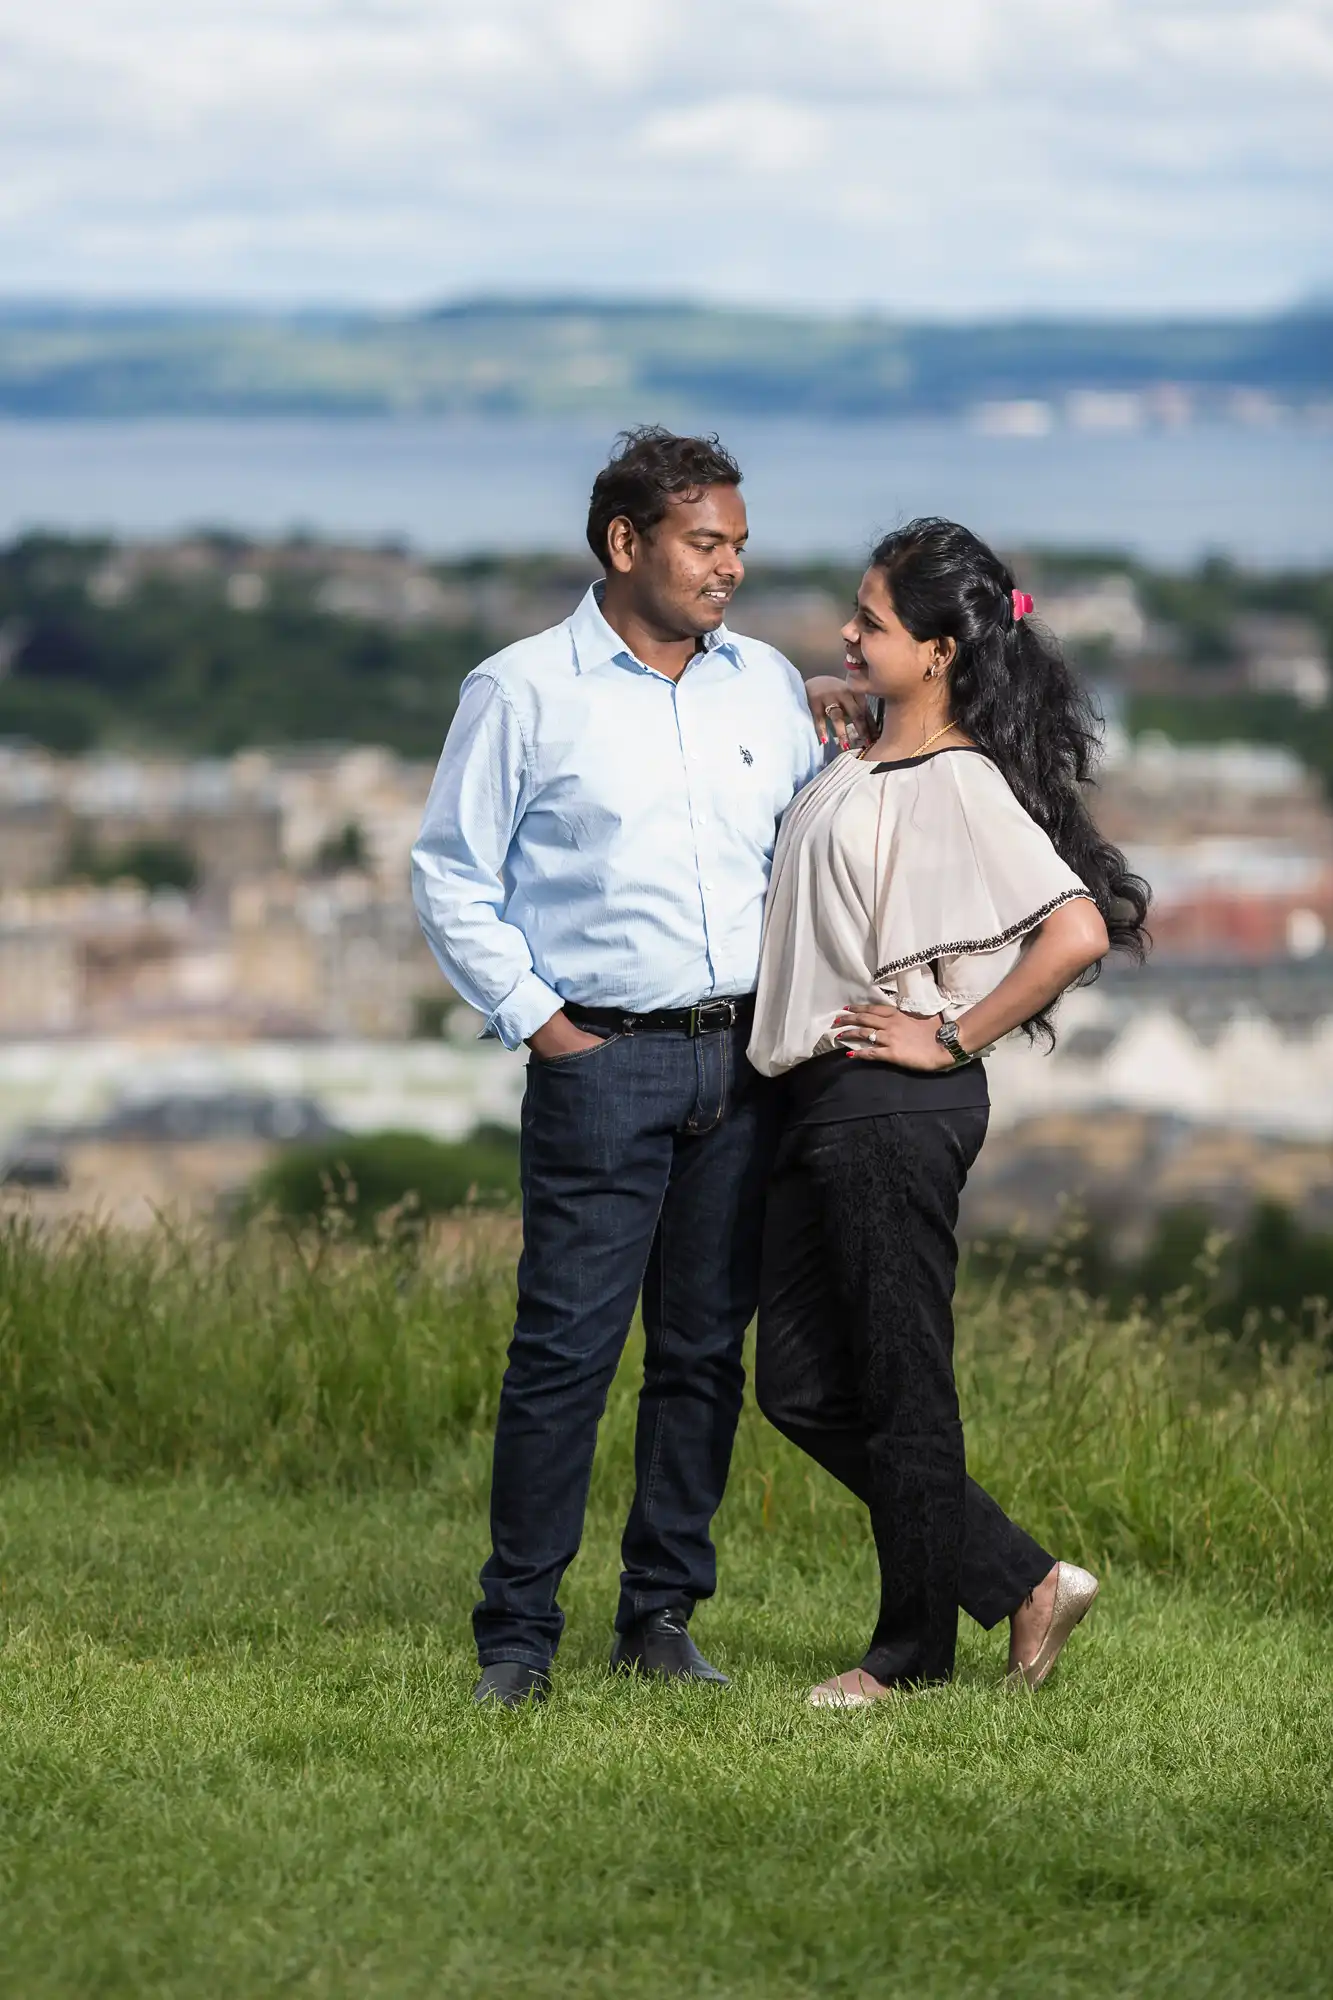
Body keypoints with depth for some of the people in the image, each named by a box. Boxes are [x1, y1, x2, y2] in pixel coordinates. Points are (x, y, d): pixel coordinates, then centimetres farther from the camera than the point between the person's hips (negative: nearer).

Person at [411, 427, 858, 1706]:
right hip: (601, 1061, -5)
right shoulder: (523, 692, -1)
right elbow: (451, 876, 1)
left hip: (744, 1060, 5)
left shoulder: (767, 686, 11)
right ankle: (517, 1633, -1)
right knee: (566, 1347, -8)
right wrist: (536, 1020, -4)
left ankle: (662, 1614, 16)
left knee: (706, 1349, 7)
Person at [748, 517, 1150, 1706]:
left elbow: (1079, 931, -24)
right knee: (802, 1387, 11)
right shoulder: (857, 767, 13)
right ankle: (1021, 1583, 18)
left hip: (896, 1107, -10)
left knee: (898, 1383, 1)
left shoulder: (962, 785, -14)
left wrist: (953, 1039, -17)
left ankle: (914, 1651, 15)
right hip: (825, 1104, 10)